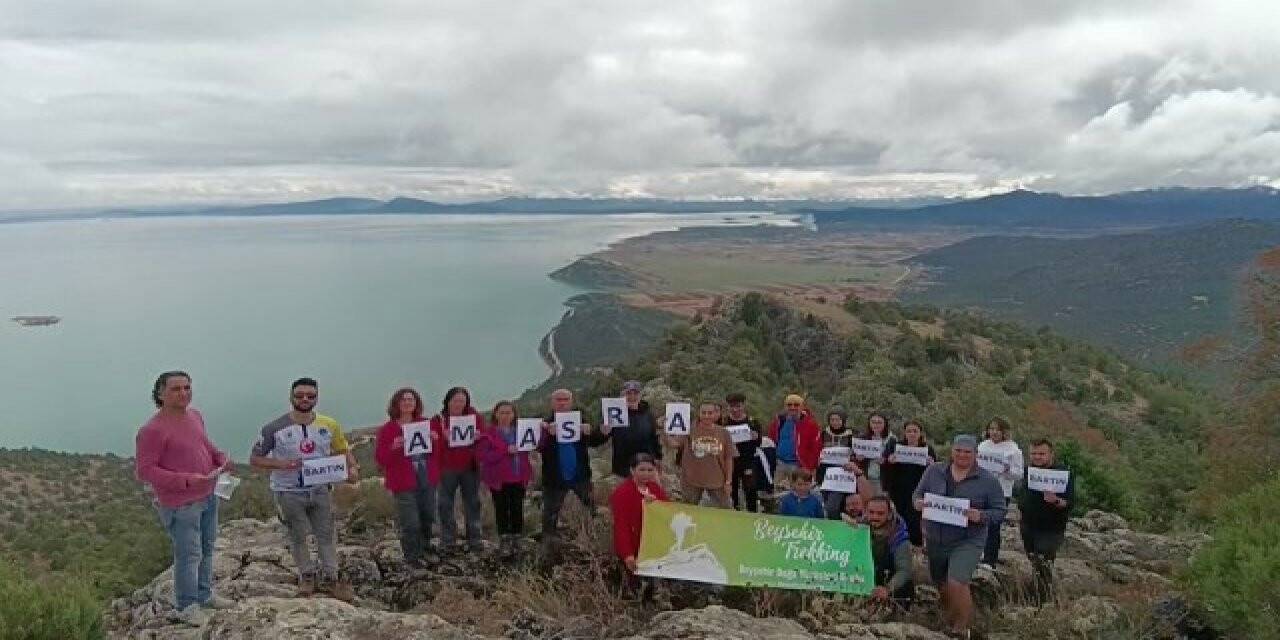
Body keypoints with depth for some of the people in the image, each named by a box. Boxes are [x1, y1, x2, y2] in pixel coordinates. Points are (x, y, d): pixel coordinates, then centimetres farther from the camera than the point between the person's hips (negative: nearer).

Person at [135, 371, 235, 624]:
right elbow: (144, 470, -19)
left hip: (208, 497, 8)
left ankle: (204, 595, 40)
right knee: (189, 555, 4)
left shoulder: (195, 415, 2)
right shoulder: (152, 430, -21)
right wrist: (186, 481, -26)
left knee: (207, 548, 21)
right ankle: (185, 606, 24)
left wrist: (222, 458, -3)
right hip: (180, 505, -8)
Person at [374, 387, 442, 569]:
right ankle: (412, 556, 11)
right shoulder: (387, 430, -6)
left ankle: (424, 545, 42)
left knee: (428, 517, 18)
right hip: (404, 484, -5)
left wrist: (435, 440, -10)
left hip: (427, 480, 5)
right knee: (410, 523, -6)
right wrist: (394, 448, -26)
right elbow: (380, 458, -9)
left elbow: (437, 452, 12)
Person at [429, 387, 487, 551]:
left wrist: (479, 437, -18)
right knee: (445, 505, 3)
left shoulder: (475, 417, 1)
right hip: (447, 469, -1)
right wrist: (444, 438, -26)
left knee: (472, 503, 9)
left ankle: (473, 539, 19)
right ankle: (448, 541, 14)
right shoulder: (438, 419, -3)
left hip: (470, 467, 1)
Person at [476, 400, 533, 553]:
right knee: (502, 510, 3)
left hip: (519, 477, 3)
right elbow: (483, 455, -13)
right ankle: (503, 540, 14)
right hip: (499, 478, -3)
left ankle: (515, 540, 18)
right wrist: (505, 451, -21)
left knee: (517, 509, 6)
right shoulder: (488, 434, -3)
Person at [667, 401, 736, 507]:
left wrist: (728, 481, 0)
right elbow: (674, 444, -13)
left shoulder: (723, 433, 0)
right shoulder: (689, 430, -4)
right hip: (691, 481, -1)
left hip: (716, 481, 1)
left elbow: (728, 459, 2)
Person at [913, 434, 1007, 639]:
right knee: (941, 585, 18)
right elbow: (917, 494, 7)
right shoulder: (934, 471, 0)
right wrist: (918, 502, -16)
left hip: (967, 542, -4)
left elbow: (999, 511, -4)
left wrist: (981, 516, -23)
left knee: (957, 584, -17)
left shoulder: (988, 480, -7)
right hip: (935, 540, 4)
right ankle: (949, 621, 44)